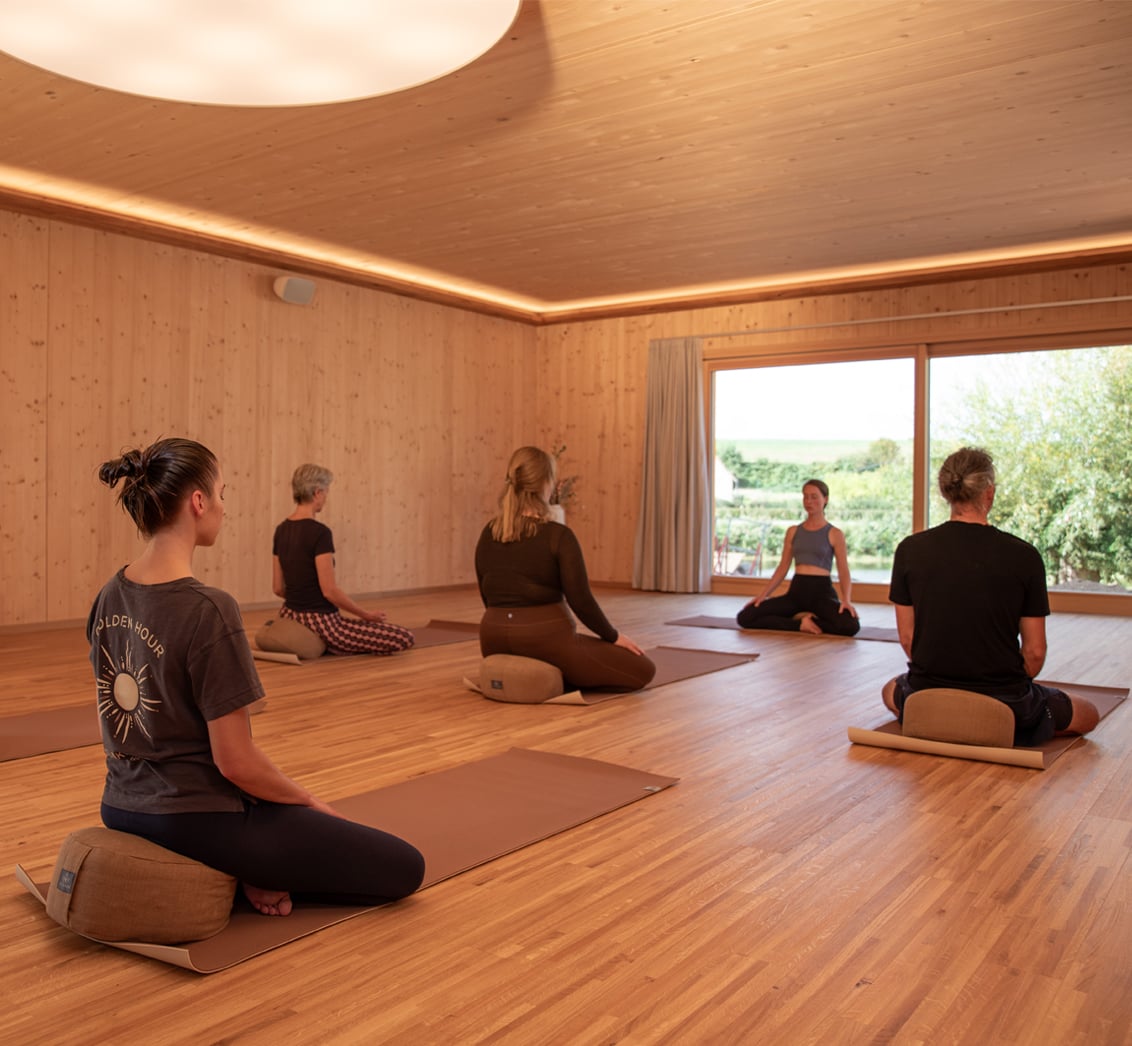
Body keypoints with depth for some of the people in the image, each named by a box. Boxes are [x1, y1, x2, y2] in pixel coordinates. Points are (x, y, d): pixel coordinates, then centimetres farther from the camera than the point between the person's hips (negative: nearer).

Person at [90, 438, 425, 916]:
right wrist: (314, 805, -4)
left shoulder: (109, 597, 0)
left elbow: (153, 724, 11)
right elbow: (236, 761, -22)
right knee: (403, 867, 1)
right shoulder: (207, 610, -26)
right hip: (197, 819, -9)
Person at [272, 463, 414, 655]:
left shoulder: (281, 530, 4)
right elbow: (329, 591, -23)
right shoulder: (319, 532, -21)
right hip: (319, 624, -10)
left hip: (291, 619, 10)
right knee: (404, 639, -6)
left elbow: (278, 588, 9)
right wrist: (366, 615, -10)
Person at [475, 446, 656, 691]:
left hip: (495, 641, 7)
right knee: (643, 670, 6)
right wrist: (613, 637, 3)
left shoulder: (487, 535, 4)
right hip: (546, 639, -7)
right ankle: (562, 679, 0)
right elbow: (580, 600, -13)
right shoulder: (558, 536, -14)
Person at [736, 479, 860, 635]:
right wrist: (763, 594, 0)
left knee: (850, 626, -35)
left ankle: (809, 621, -6)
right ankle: (800, 624, -6)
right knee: (745, 617, -16)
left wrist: (846, 600, -21)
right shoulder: (793, 531, 13)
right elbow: (782, 567, 12)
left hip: (822, 591, -3)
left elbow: (843, 572, -3)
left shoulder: (834, 534, 2)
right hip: (796, 590, 3)